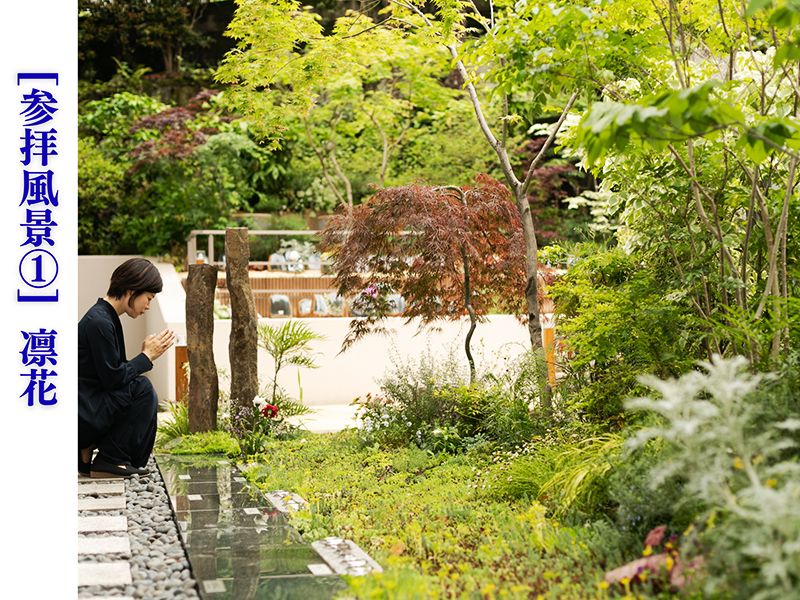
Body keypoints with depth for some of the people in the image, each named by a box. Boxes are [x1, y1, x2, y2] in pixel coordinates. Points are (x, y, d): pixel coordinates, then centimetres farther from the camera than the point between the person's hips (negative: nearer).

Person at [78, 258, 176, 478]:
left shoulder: (106, 318, 13)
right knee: (142, 390, -16)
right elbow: (112, 378, -18)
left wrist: (146, 353, 3)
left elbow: (115, 371, 15)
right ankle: (109, 460, -8)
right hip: (82, 416, -10)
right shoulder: (99, 322, -19)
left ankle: (85, 453, 8)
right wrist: (147, 356, -7)